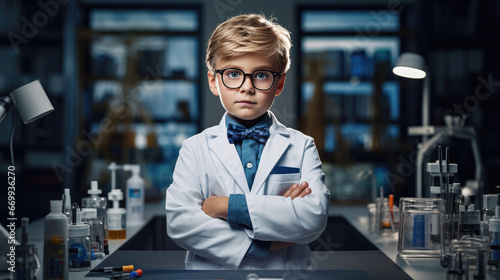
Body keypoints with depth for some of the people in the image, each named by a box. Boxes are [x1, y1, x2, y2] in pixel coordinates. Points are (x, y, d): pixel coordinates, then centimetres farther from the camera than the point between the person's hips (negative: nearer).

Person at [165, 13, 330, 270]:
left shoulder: (301, 147, -2)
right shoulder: (196, 149, -3)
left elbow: (314, 218, -17)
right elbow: (178, 222, -15)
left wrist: (230, 207, -20)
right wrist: (261, 246, -20)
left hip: (284, 268, 0)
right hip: (210, 267, 0)